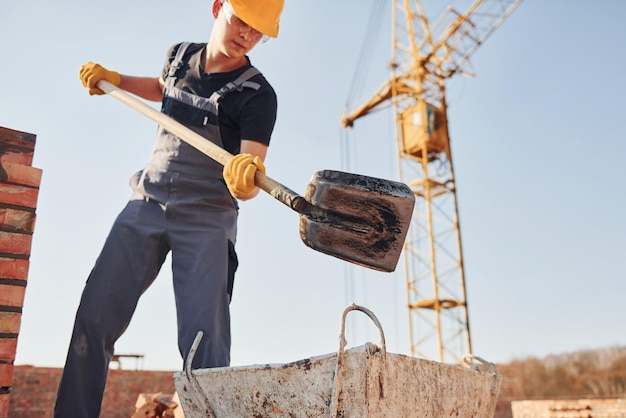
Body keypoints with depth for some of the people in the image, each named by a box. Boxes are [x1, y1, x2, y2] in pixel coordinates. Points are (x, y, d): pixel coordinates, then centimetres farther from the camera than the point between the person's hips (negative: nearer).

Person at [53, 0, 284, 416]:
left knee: (206, 344, -14)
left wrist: (244, 179, -41)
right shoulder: (179, 55, 8)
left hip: (206, 221, -4)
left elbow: (247, 186, -19)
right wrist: (115, 79, 20)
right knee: (93, 319, -2)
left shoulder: (259, 95, -8)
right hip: (147, 203, 5)